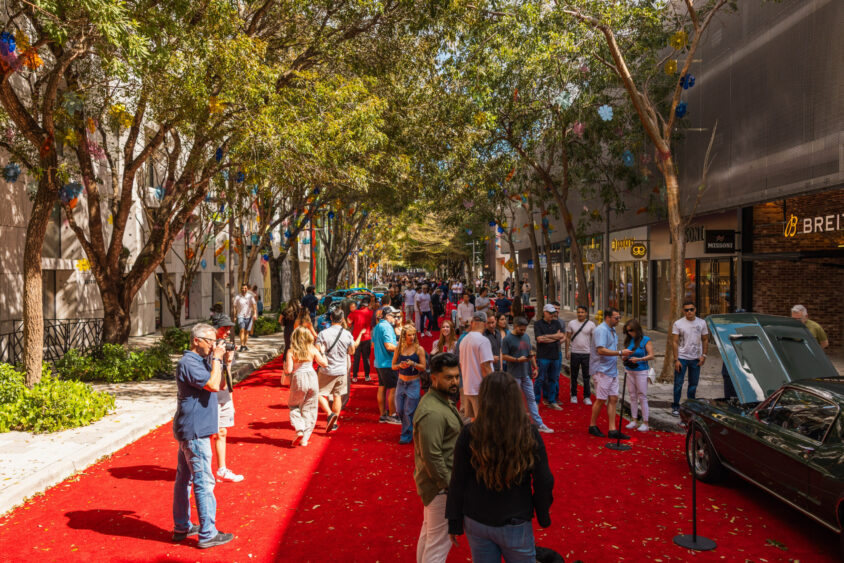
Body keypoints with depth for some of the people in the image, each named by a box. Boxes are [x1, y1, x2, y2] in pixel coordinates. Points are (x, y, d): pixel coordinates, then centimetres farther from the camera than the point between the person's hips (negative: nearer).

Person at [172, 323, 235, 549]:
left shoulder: (201, 361, 14)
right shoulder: (188, 363, -17)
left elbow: (220, 384, 16)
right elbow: (213, 385, -26)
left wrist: (224, 362, 3)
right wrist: (216, 359, -16)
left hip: (188, 430, 11)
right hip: (195, 431, -11)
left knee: (184, 479, 17)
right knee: (204, 482, -5)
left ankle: (181, 527, 28)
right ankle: (207, 534, 2)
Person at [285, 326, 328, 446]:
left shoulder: (291, 352, -4)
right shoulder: (313, 349, 2)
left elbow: (289, 370, -9)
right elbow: (324, 363, 4)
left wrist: (284, 364, 12)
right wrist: (322, 352, 21)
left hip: (298, 379, -2)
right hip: (312, 378, 2)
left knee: (294, 406, 19)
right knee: (309, 409, 11)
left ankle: (299, 430, -1)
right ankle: (305, 438, 12)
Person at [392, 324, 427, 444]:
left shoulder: (419, 349, -5)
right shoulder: (398, 349, 2)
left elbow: (423, 367, -5)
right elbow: (393, 366, 5)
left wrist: (413, 364, -22)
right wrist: (400, 365, -16)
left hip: (413, 383, -3)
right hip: (401, 382, 4)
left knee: (409, 411, -2)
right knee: (399, 410, 10)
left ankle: (406, 436, 13)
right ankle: (408, 428, 36)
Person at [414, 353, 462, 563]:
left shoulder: (443, 400, 6)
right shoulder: (432, 413, -28)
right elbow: (432, 457, -27)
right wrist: (450, 484, -21)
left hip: (437, 481, 11)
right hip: (440, 486, -11)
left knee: (428, 532, 24)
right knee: (440, 541, -1)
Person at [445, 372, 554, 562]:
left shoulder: (469, 434, -16)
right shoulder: (530, 435, -17)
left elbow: (458, 482, -9)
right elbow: (543, 483, -9)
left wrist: (454, 523, 3)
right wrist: (543, 517, 8)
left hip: (476, 523, 1)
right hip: (516, 525, -1)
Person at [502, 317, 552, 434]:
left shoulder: (526, 337, 11)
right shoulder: (508, 339, -10)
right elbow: (504, 356, -12)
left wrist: (534, 368, 11)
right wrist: (518, 360, -22)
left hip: (526, 373, 6)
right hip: (514, 374, -6)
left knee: (531, 398, 9)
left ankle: (539, 424, 12)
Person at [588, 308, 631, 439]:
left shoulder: (612, 330, 16)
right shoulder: (601, 330, -15)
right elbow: (601, 350, -26)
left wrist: (623, 355, 10)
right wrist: (620, 353, -23)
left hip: (612, 370, 9)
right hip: (602, 370, -9)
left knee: (613, 399, 7)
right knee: (601, 399, -2)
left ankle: (612, 430, 10)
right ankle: (593, 426, 14)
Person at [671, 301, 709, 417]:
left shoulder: (701, 323, 2)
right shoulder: (678, 323, -6)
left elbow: (705, 340, 7)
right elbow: (674, 342, -7)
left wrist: (704, 355, -4)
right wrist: (676, 359, -12)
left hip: (696, 359, 3)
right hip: (682, 358, -3)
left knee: (693, 384, 10)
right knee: (678, 383, 0)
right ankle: (675, 407, 10)